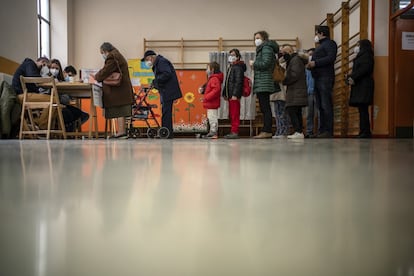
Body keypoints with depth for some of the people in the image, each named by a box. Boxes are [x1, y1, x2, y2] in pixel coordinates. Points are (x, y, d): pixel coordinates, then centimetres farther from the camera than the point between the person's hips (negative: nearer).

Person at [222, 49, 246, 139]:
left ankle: (235, 132, -10)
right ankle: (233, 131, 17)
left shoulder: (238, 67, -8)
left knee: (235, 114, -10)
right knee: (231, 115, 11)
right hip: (230, 95, 10)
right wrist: (225, 93, 21)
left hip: (234, 95, -10)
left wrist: (235, 94, -23)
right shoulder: (230, 67, 22)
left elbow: (238, 82, -17)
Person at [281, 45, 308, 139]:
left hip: (296, 92, -10)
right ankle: (300, 132, 7)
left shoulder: (296, 60, -7)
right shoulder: (291, 61, 24)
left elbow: (295, 75, -18)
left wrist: (284, 81, -10)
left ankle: (298, 132, -21)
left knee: (291, 110, -16)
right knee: (297, 112, 7)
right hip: (296, 92, 10)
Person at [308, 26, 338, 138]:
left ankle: (328, 131, -14)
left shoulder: (330, 43, 0)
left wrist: (315, 63, -17)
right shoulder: (320, 46, 29)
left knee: (326, 105, -12)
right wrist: (310, 64, 8)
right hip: (318, 78, 9)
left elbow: (331, 58, -16)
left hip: (325, 78, -9)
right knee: (320, 106, 6)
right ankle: (322, 130, 8)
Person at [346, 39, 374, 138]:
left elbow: (365, 69, -17)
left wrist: (353, 78, -17)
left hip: (364, 86, -9)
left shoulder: (366, 55, -3)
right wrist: (349, 77, 4)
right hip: (359, 86, 9)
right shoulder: (360, 56, 27)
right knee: (362, 110, 6)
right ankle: (365, 133, 6)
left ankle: (365, 133, -14)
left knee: (363, 109, -12)